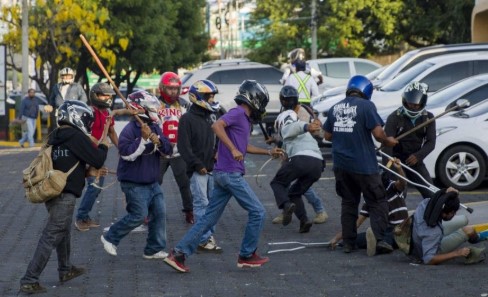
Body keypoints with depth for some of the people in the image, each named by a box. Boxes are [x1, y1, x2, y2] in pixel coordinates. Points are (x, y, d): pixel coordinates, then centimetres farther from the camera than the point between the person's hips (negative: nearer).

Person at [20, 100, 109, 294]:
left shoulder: (55, 138, 13)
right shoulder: (76, 136, -11)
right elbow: (97, 160, -9)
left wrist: (90, 171, 24)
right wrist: (103, 147, 11)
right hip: (65, 196, -9)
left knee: (63, 233, 26)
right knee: (51, 238, -8)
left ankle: (65, 270, 41)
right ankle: (29, 281, -10)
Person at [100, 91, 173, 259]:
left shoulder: (154, 128, 7)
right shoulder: (130, 130, -16)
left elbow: (168, 151, 5)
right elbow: (127, 153, -26)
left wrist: (158, 142, -16)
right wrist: (143, 139, -30)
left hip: (151, 182, 8)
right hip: (134, 183, -8)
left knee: (159, 213, 2)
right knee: (139, 215, -9)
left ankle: (154, 249, 12)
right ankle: (110, 238, 10)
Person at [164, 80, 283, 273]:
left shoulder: (244, 118, 19)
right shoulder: (237, 113, -9)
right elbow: (216, 126, -27)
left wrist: (269, 152, 37)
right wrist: (233, 149, -30)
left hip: (223, 174, 9)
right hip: (231, 174, -9)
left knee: (209, 218, 8)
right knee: (257, 212, 0)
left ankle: (179, 253, 5)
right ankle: (247, 256, 9)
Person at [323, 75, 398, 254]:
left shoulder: (335, 108, 8)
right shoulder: (366, 106, -10)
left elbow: (327, 135, 15)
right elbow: (378, 133, -16)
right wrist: (387, 141, 3)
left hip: (341, 165, 6)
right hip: (363, 165, -5)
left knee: (348, 202, 16)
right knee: (377, 202, 1)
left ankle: (348, 242, 13)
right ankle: (378, 239, -12)